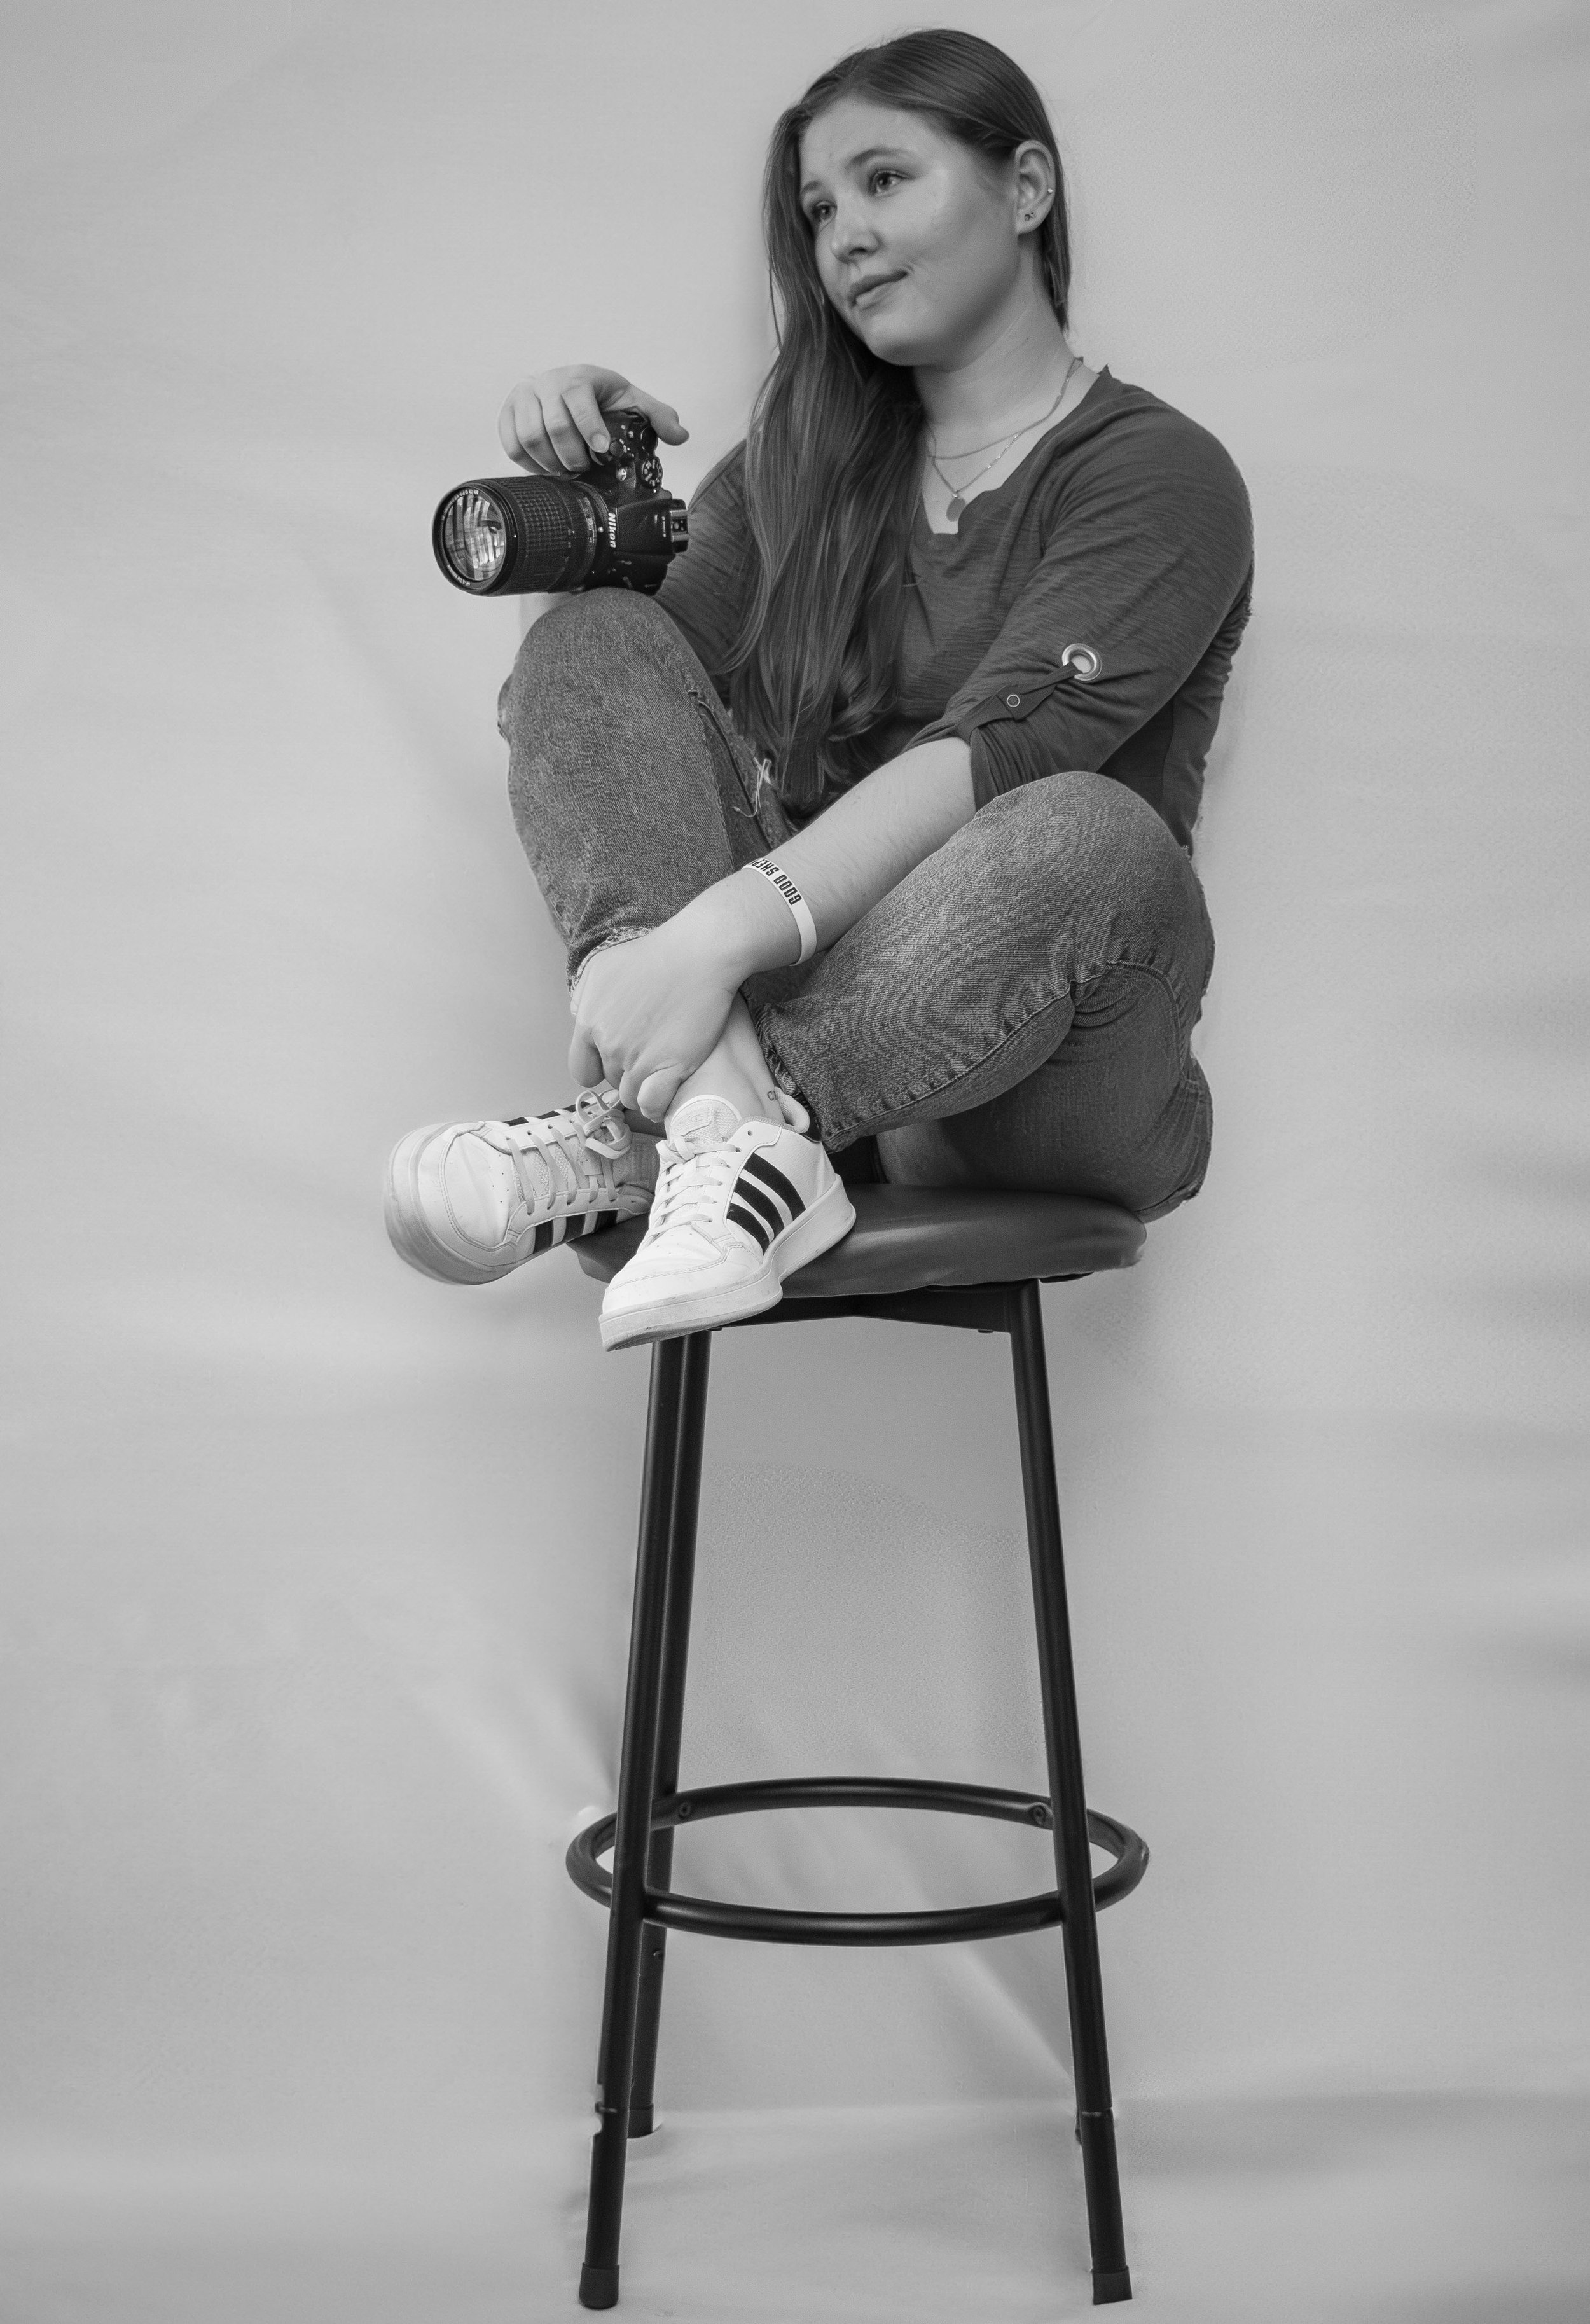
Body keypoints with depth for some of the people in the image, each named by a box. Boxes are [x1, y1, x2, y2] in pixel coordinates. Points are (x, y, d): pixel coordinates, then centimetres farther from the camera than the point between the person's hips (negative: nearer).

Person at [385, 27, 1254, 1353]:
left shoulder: (1160, 475, -3)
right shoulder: (812, 469, 16)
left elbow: (991, 752, -20)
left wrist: (718, 932, -32)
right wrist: (586, 499, -8)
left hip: (1039, 1081, -4)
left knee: (1093, 834, -35)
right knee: (595, 638, -11)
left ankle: (642, 1139, -32)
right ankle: (735, 1127, -34)